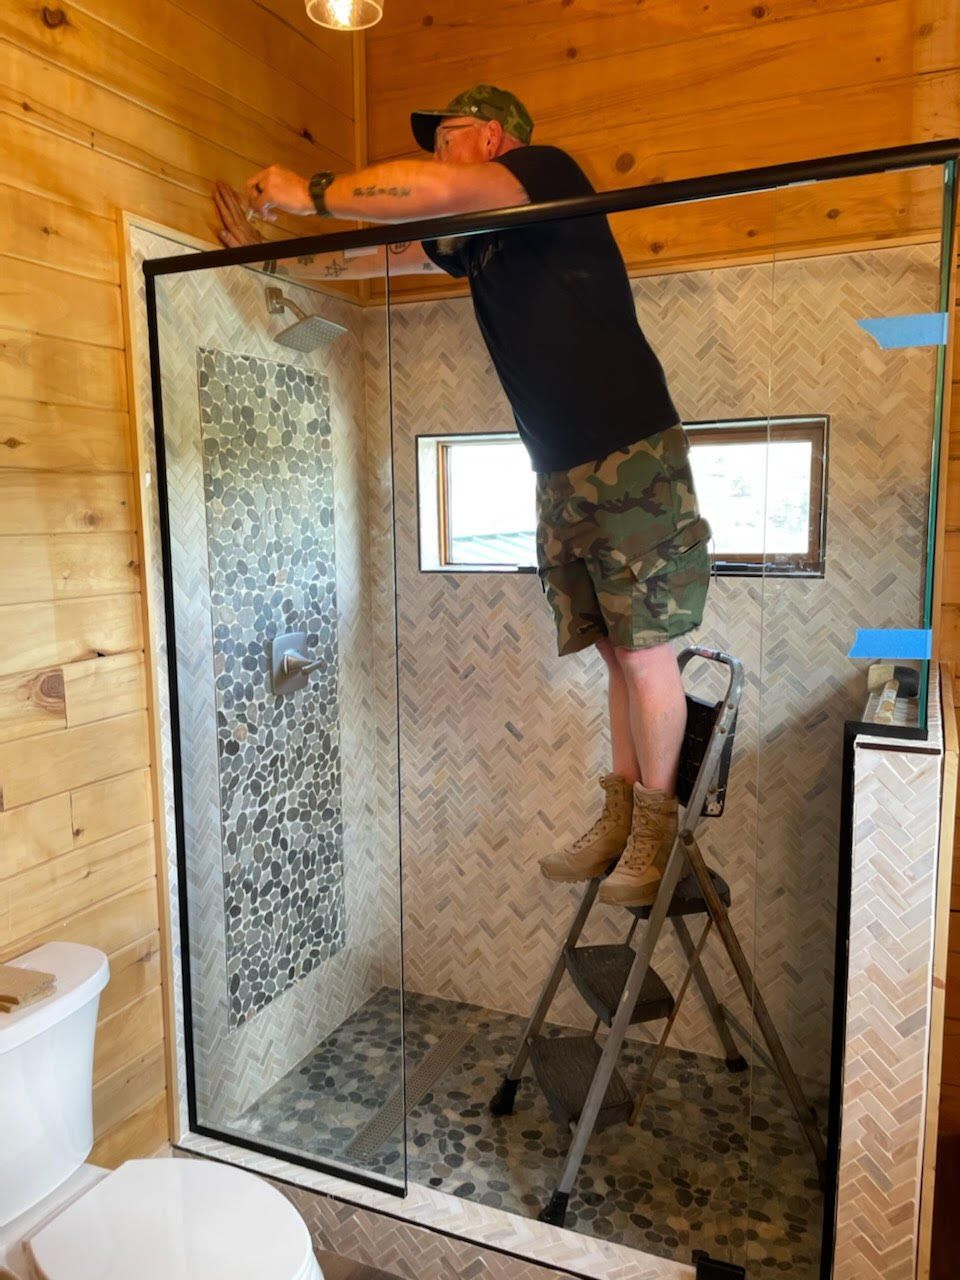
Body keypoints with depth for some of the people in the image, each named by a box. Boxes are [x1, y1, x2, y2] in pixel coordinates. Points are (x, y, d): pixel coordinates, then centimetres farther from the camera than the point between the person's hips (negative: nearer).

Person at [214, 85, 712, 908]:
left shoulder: (550, 174, -4)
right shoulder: (473, 239, 19)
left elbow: (435, 188, -21)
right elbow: (378, 257, 29)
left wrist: (312, 192, -11)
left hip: (632, 457, -7)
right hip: (562, 473, 7)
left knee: (645, 650, -2)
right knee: (616, 651, 8)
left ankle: (655, 826, 10)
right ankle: (618, 819, 15)